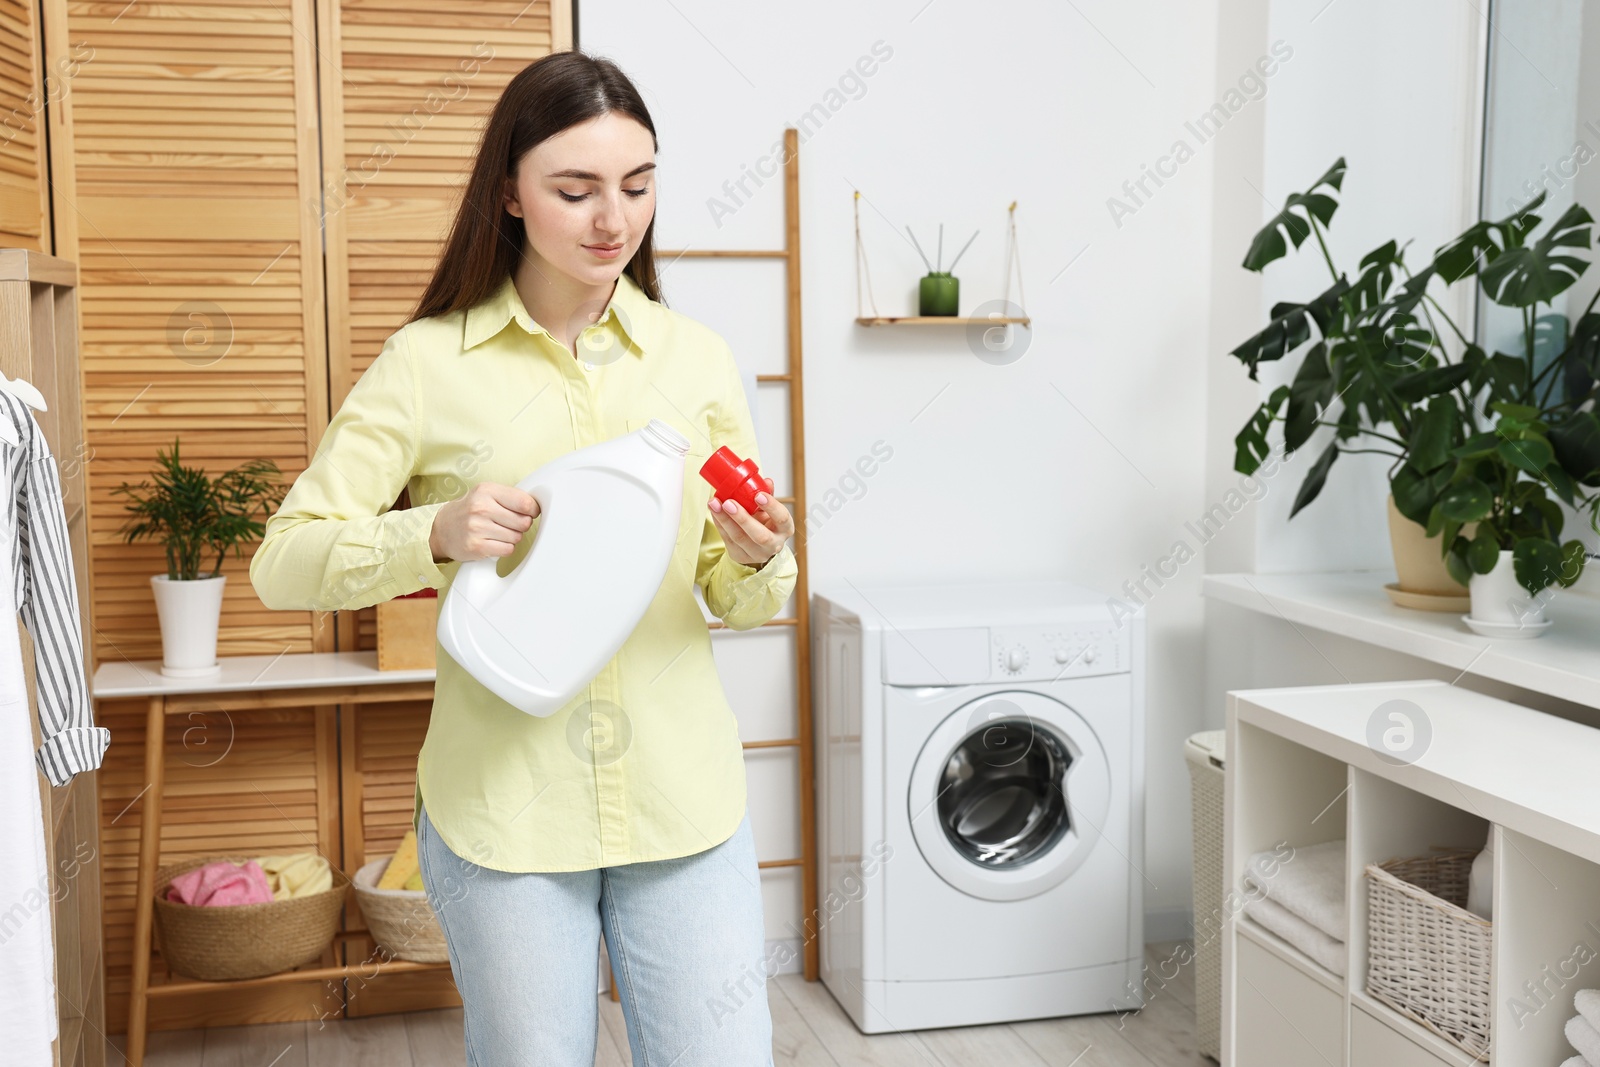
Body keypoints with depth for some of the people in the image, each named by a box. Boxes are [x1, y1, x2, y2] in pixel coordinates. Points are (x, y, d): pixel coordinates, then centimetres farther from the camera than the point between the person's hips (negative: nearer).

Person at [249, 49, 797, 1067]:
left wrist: (757, 561, -14)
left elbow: (739, 601, 9)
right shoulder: (430, 362, -3)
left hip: (684, 799, 2)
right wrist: (435, 535, -20)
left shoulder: (697, 357, 4)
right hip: (502, 803, -1)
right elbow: (283, 562, -3)